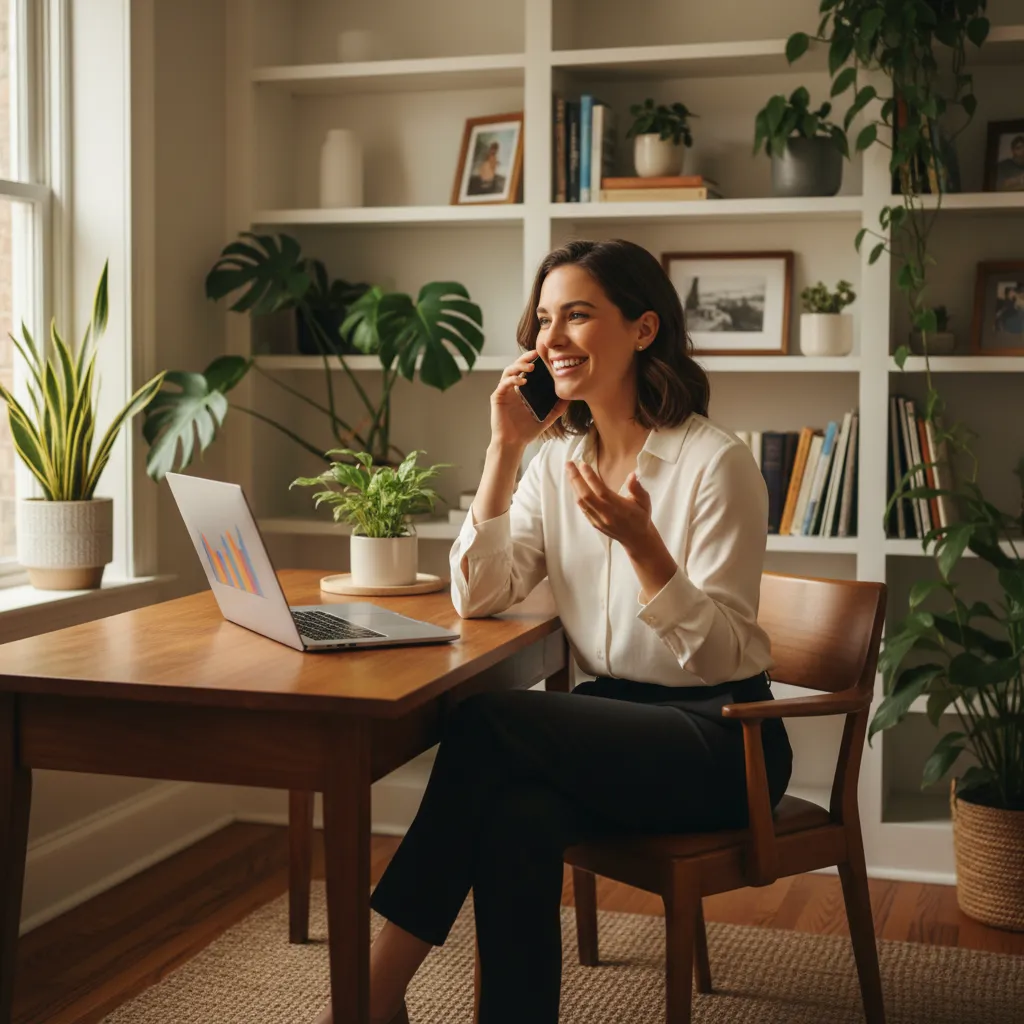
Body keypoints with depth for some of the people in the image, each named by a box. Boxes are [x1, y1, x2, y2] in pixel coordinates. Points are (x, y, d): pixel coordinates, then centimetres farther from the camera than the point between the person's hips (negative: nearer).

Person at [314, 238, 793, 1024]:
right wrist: (504, 448, -8)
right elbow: (477, 597, -3)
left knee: (484, 725, -25)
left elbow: (717, 654, -16)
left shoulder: (717, 464, -12)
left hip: (718, 739, -5)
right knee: (519, 816, -30)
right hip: (614, 717, 5)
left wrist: (640, 543, -31)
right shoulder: (557, 460, 7)